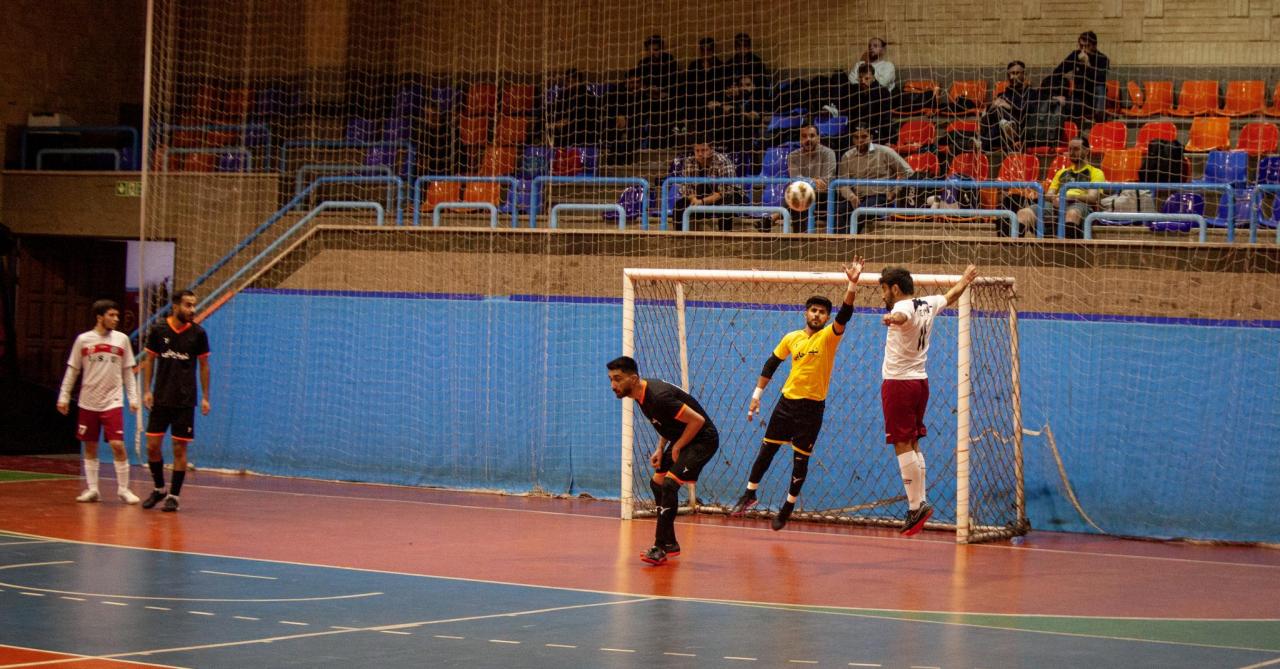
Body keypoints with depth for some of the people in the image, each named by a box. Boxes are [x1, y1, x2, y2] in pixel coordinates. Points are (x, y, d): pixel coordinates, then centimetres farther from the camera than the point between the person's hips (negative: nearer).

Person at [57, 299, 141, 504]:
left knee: (118, 445, -10)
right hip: (88, 402, 1)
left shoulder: (121, 339, 4)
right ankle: (91, 489, 15)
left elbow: (128, 372, 9)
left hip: (113, 402, -1)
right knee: (90, 447, 6)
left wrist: (133, 397, 3)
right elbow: (72, 370, 7)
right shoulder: (83, 340, 1)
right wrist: (64, 397, 4)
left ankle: (123, 489, -1)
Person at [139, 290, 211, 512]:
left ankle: (174, 496, 7)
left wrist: (205, 397, 2)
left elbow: (204, 365, 6)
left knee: (180, 449, -2)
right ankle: (159, 488, 20)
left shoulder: (198, 333, -2)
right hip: (161, 399, 1)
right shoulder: (159, 330, -1)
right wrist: (147, 390, -1)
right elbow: (149, 360, 8)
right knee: (152, 446, 0)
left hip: (185, 401, -1)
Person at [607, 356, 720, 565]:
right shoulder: (642, 393, -1)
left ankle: (660, 548, -16)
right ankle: (670, 544, 22)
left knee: (669, 484, -20)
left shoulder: (658, 397, -31)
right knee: (657, 483, 12)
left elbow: (697, 420, -28)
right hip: (681, 439, 10)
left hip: (702, 439, -10)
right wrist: (661, 449, 4)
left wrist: (676, 448, -17)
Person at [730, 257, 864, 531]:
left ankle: (788, 506, 20)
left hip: (813, 407, -3)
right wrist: (757, 394, 11)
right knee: (767, 449, 10)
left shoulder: (829, 336, -8)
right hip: (787, 401, 3)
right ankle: (749, 495, 25)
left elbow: (845, 314, -25)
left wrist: (852, 284, -37)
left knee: (801, 459, 4)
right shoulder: (791, 338, 3)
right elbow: (771, 364, 13)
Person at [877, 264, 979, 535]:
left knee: (903, 446, -9)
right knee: (913, 446, 12)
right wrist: (966, 278, 50)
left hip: (898, 383, -9)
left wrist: (893, 319, -65)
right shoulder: (928, 304, 9)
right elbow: (951, 295, 30)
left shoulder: (903, 306, -15)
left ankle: (916, 506, -14)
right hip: (920, 381, 9)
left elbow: (903, 316, -42)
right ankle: (920, 503, 9)